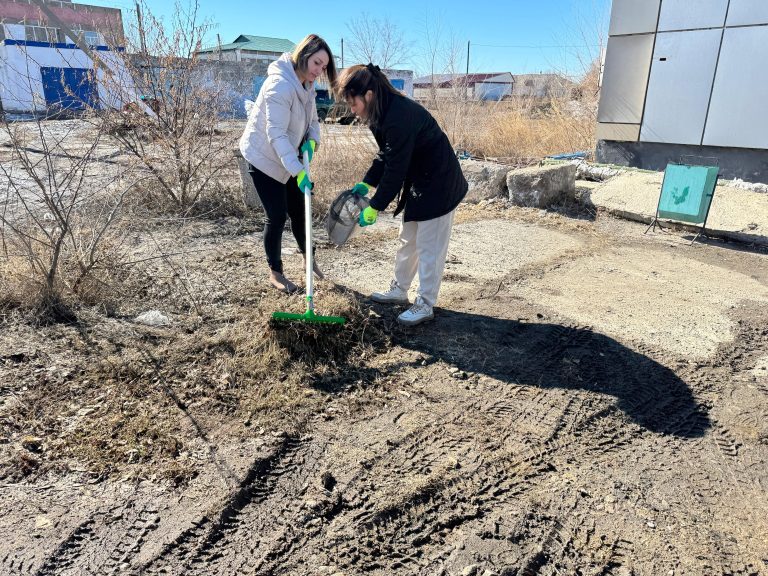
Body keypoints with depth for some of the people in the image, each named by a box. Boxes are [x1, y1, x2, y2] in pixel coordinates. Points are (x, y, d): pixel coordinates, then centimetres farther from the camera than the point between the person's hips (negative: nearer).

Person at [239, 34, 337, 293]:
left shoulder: (306, 85, 3)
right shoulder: (280, 85, -27)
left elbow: (312, 121, 9)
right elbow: (276, 134, -32)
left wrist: (311, 142, -14)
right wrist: (298, 171, -39)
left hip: (286, 159, 8)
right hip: (264, 158, -8)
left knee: (298, 210, 15)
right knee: (276, 215, -4)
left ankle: (308, 257, 34)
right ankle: (275, 273, 12)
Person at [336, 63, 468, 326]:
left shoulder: (399, 117, -29)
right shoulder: (385, 112, 2)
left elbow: (395, 169, -26)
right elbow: (385, 156, 12)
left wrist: (374, 207, -19)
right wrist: (366, 183, 2)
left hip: (438, 185, -10)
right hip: (418, 183, 10)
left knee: (429, 247, -1)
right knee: (408, 240, 18)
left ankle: (425, 305, 11)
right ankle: (399, 290, 32)